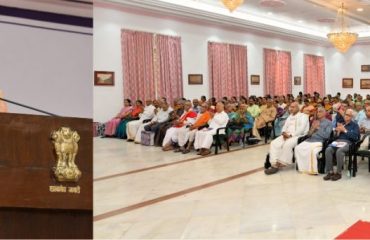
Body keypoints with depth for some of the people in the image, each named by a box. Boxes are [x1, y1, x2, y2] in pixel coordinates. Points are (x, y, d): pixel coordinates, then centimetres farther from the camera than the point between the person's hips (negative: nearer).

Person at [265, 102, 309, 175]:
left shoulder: (303, 116, 1)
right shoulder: (290, 117, 25)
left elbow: (301, 129, -12)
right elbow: (285, 127, 19)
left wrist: (291, 135, -18)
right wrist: (284, 133, -4)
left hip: (298, 136, -7)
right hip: (286, 135, 7)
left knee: (287, 144, -36)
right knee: (274, 143, -18)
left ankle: (281, 163, -26)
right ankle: (275, 164, -27)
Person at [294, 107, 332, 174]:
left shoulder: (328, 123, 5)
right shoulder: (315, 121, 22)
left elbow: (326, 135, -8)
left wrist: (318, 128, -5)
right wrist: (313, 128, -2)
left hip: (320, 142, -6)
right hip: (310, 140, 6)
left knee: (313, 150, -37)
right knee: (297, 148, -19)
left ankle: (313, 169, -21)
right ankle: (302, 168, -12)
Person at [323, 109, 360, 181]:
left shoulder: (355, 125, 11)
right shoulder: (340, 123, 23)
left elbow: (355, 137, -6)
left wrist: (345, 130, -7)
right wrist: (338, 131, -2)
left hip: (348, 142, -4)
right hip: (338, 141, 4)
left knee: (339, 151, -37)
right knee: (328, 150, -29)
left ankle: (338, 173, -26)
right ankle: (330, 172, -26)